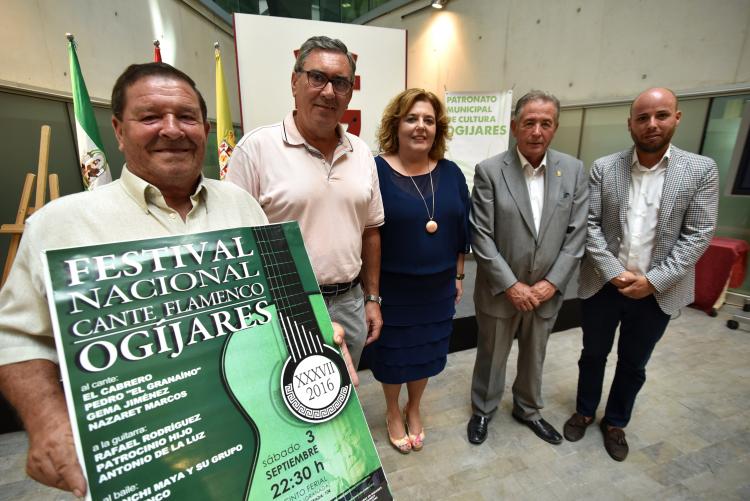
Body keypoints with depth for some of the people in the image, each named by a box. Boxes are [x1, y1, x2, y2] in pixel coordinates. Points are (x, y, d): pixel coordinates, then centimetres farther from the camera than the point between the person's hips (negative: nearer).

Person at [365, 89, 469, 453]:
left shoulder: (451, 173, 1)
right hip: (392, 286, -4)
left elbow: (462, 229, 7)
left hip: (437, 286, 4)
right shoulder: (376, 171, -13)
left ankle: (414, 409, 47)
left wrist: (458, 276, 9)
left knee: (426, 350, 20)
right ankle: (392, 412, 44)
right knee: (392, 352, 16)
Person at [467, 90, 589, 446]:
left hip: (545, 292, 3)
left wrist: (552, 283, -9)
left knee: (534, 358, 23)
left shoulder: (573, 170, -1)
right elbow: (481, 237, -14)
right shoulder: (489, 171, -12)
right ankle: (483, 410, 42)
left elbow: (576, 234, -1)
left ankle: (527, 410, 49)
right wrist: (511, 286, -15)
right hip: (500, 291, -3)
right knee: (491, 356, 17)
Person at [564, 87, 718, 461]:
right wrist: (614, 273, -15)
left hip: (656, 292, 0)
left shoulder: (701, 170, -3)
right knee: (593, 354, 17)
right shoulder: (603, 168, -3)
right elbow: (590, 225, -6)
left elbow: (698, 235, -6)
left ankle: (615, 422, 40)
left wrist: (653, 280, -15)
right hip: (603, 285, 0)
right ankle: (584, 411, 40)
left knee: (633, 364, 17)